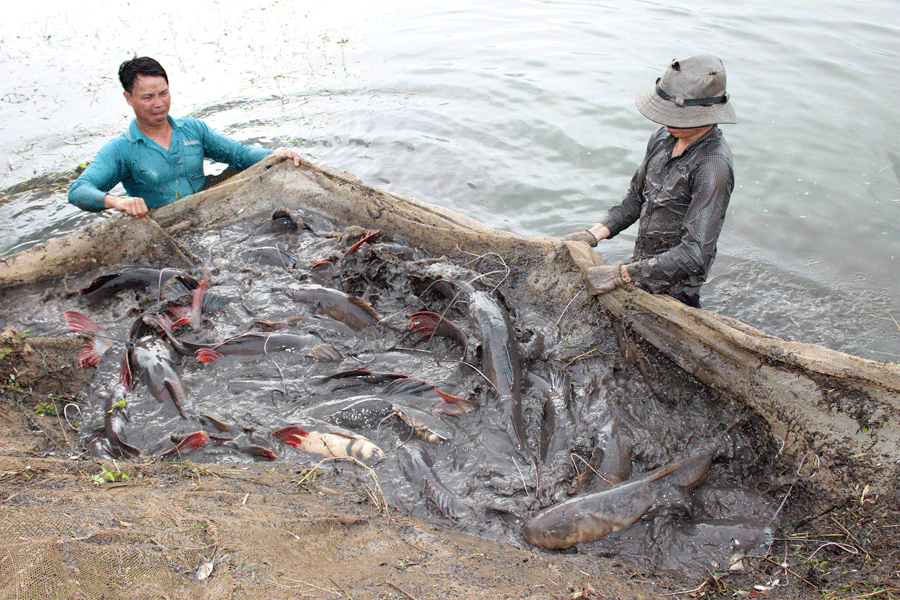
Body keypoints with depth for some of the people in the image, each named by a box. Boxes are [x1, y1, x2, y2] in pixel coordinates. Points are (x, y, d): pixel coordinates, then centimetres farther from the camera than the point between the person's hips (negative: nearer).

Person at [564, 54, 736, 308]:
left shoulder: (714, 167, -27)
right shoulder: (663, 137, -3)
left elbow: (695, 254, -30)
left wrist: (622, 274, -30)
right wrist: (593, 234, -4)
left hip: (672, 290, -7)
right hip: (643, 265, 7)